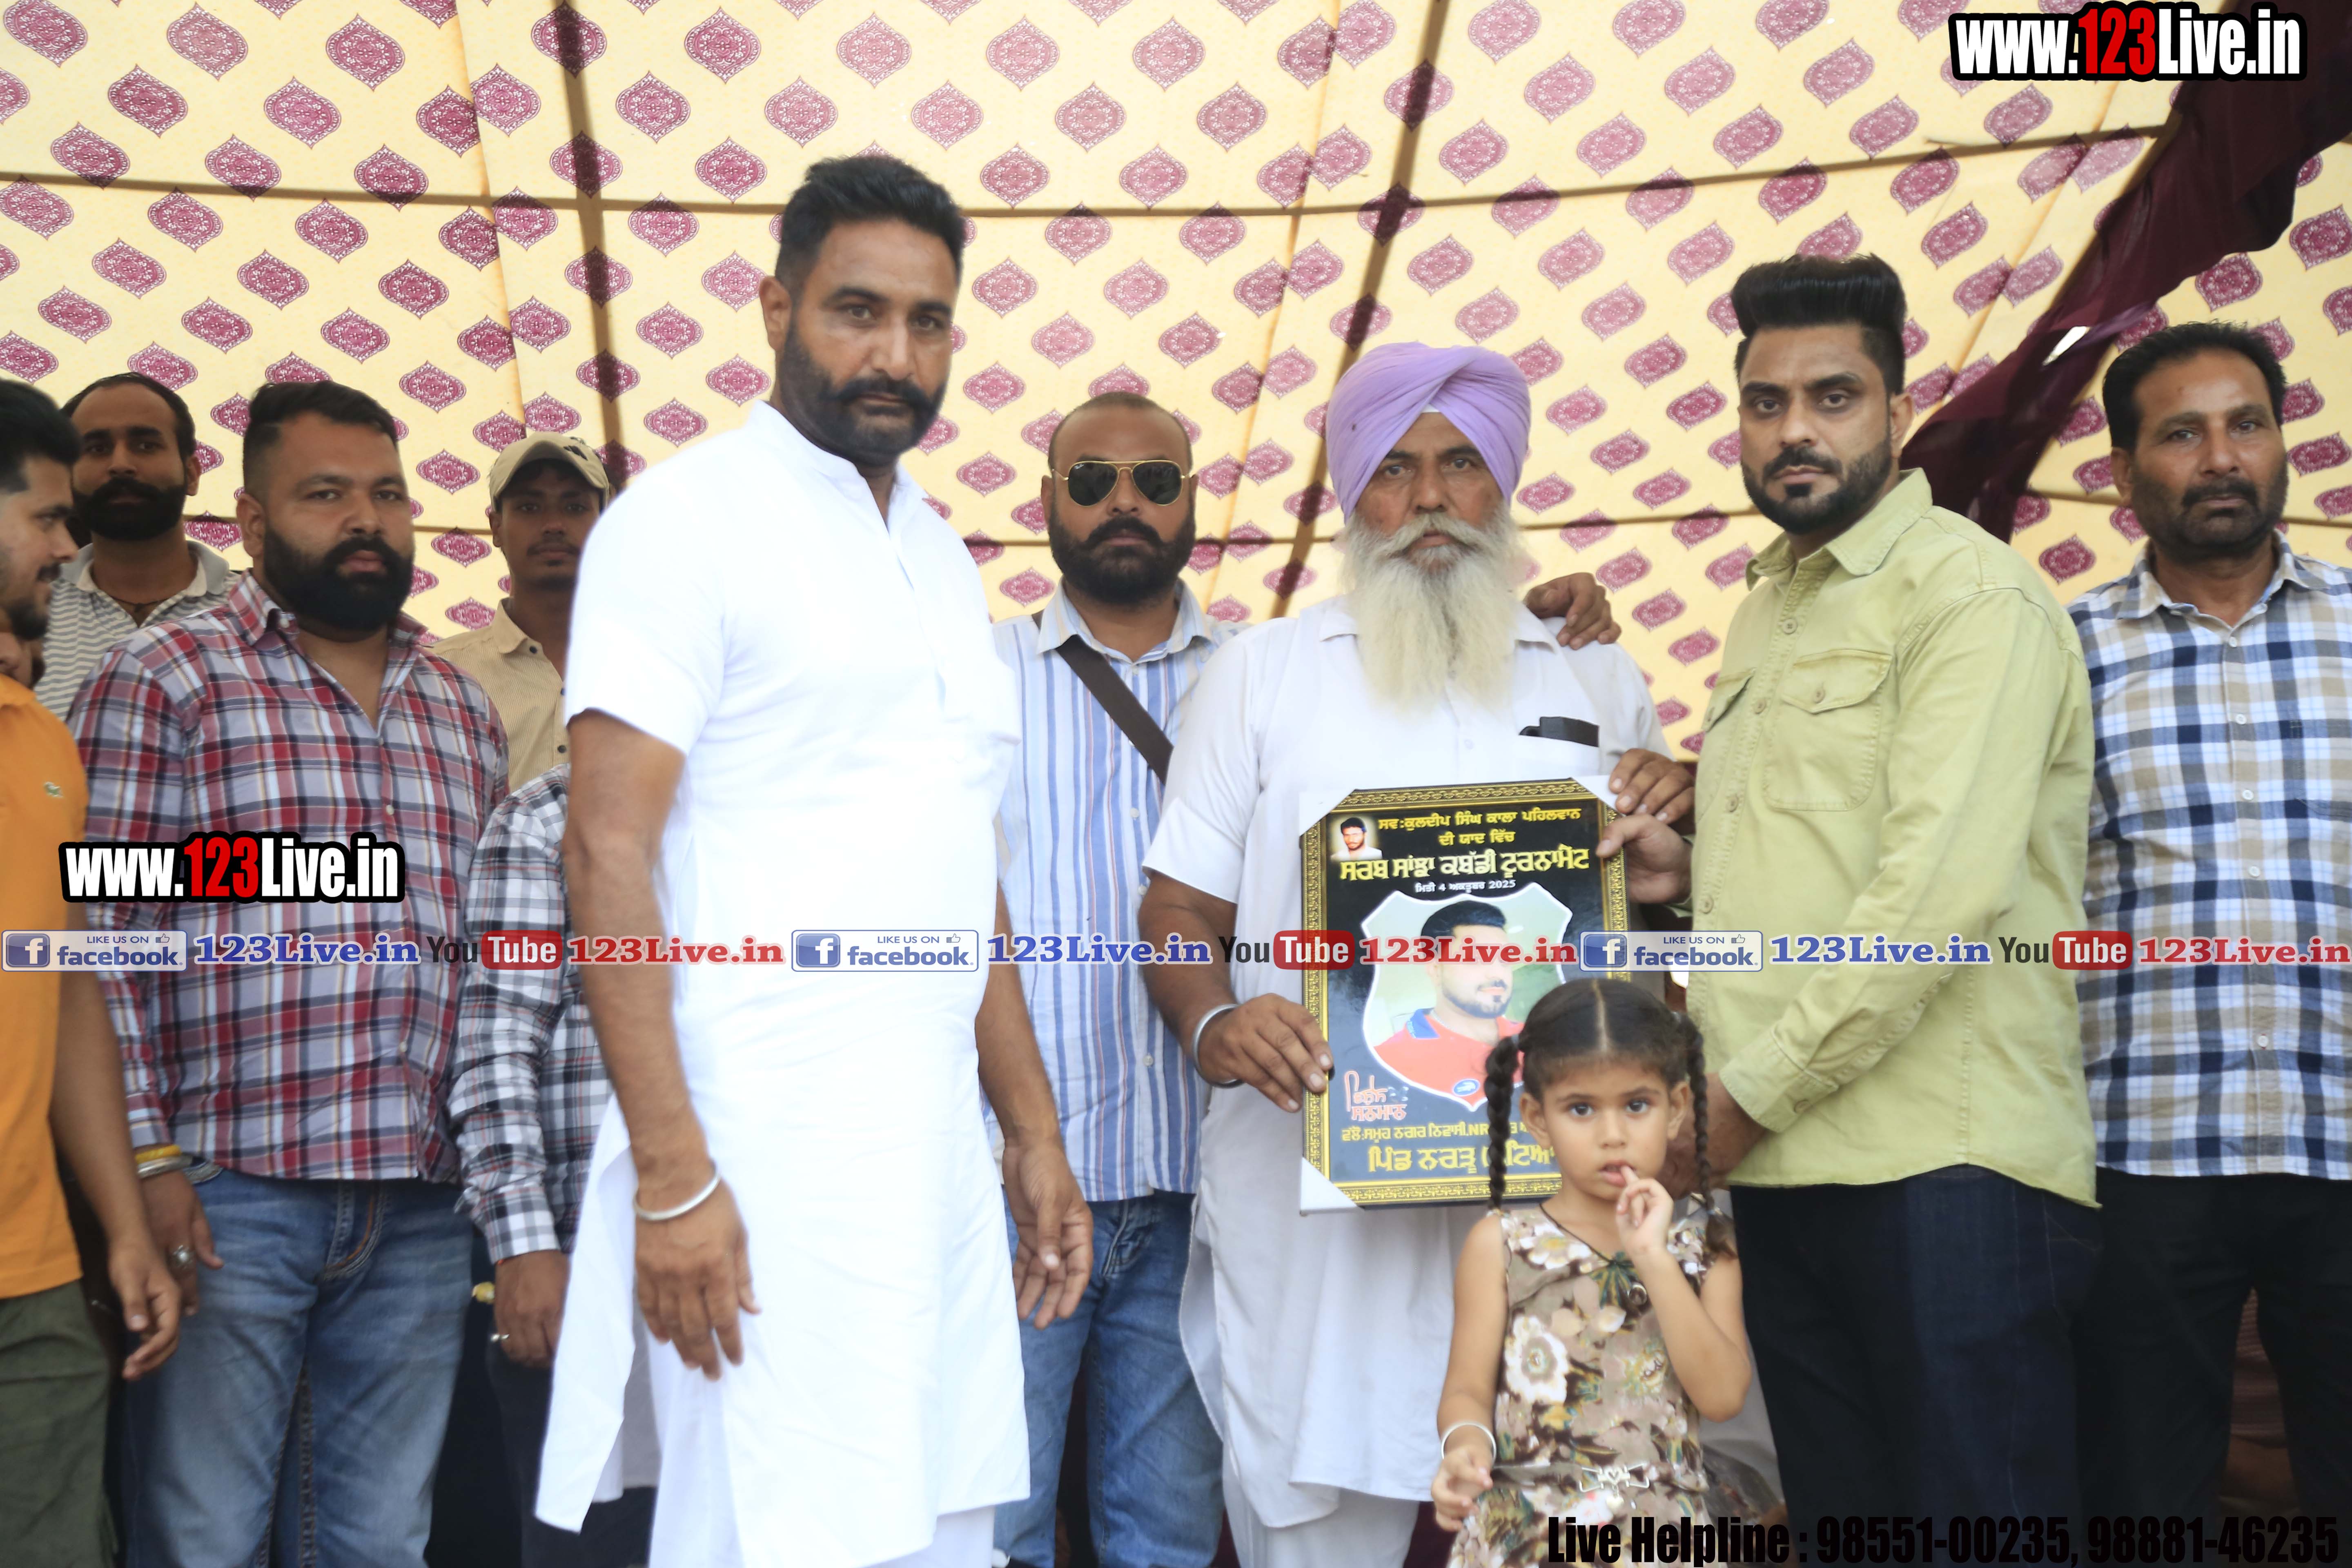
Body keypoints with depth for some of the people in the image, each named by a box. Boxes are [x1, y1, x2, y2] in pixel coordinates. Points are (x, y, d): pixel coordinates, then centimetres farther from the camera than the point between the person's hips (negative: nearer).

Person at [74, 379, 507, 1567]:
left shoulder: (465, 713, 16)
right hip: (228, 1197, -4)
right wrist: (142, 1161, -12)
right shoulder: (159, 682, 1)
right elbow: (98, 942, -5)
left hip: (420, 1208, 5)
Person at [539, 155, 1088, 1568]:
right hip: (764, 1155, -7)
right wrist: (670, 1174, -18)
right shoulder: (689, 518, -4)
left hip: (940, 1157, 7)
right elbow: (610, 855, -12)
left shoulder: (942, 559, 19)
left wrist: (1034, 1132, 16)